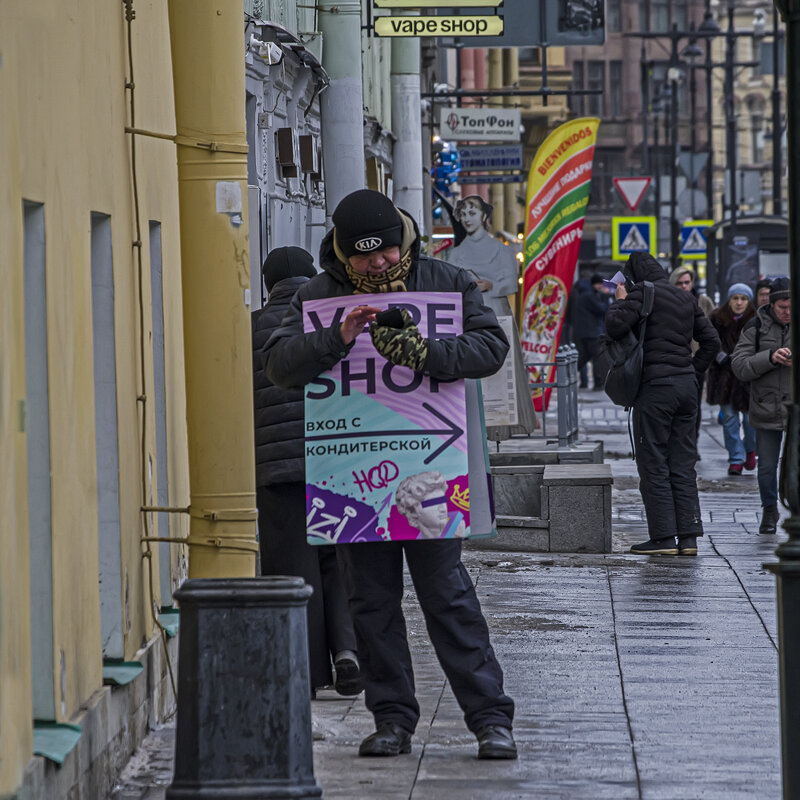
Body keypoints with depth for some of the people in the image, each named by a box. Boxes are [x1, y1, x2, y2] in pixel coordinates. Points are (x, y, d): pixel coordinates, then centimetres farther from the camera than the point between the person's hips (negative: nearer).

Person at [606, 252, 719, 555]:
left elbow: (615, 326, -16)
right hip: (687, 386, 7)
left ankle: (663, 537, -5)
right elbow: (711, 340, 17)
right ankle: (688, 537, 5)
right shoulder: (685, 298, 16)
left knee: (653, 464, -2)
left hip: (655, 385, -7)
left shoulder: (642, 293, -6)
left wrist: (620, 301, 0)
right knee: (682, 464, 9)